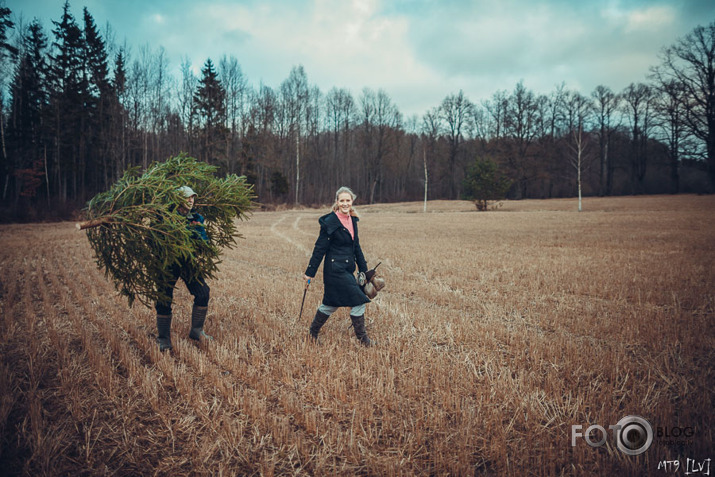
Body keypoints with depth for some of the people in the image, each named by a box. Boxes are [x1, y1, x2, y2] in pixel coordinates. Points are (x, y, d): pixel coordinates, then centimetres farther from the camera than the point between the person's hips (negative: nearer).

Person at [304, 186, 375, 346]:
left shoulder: (352, 220, 9)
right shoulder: (330, 222, -14)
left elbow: (356, 246, 17)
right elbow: (319, 248, -12)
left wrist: (364, 270, 18)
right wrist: (309, 273, -10)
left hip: (347, 269, 8)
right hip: (335, 269, -8)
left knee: (331, 303, 17)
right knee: (358, 301, -5)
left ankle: (313, 332, 33)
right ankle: (362, 338, 10)